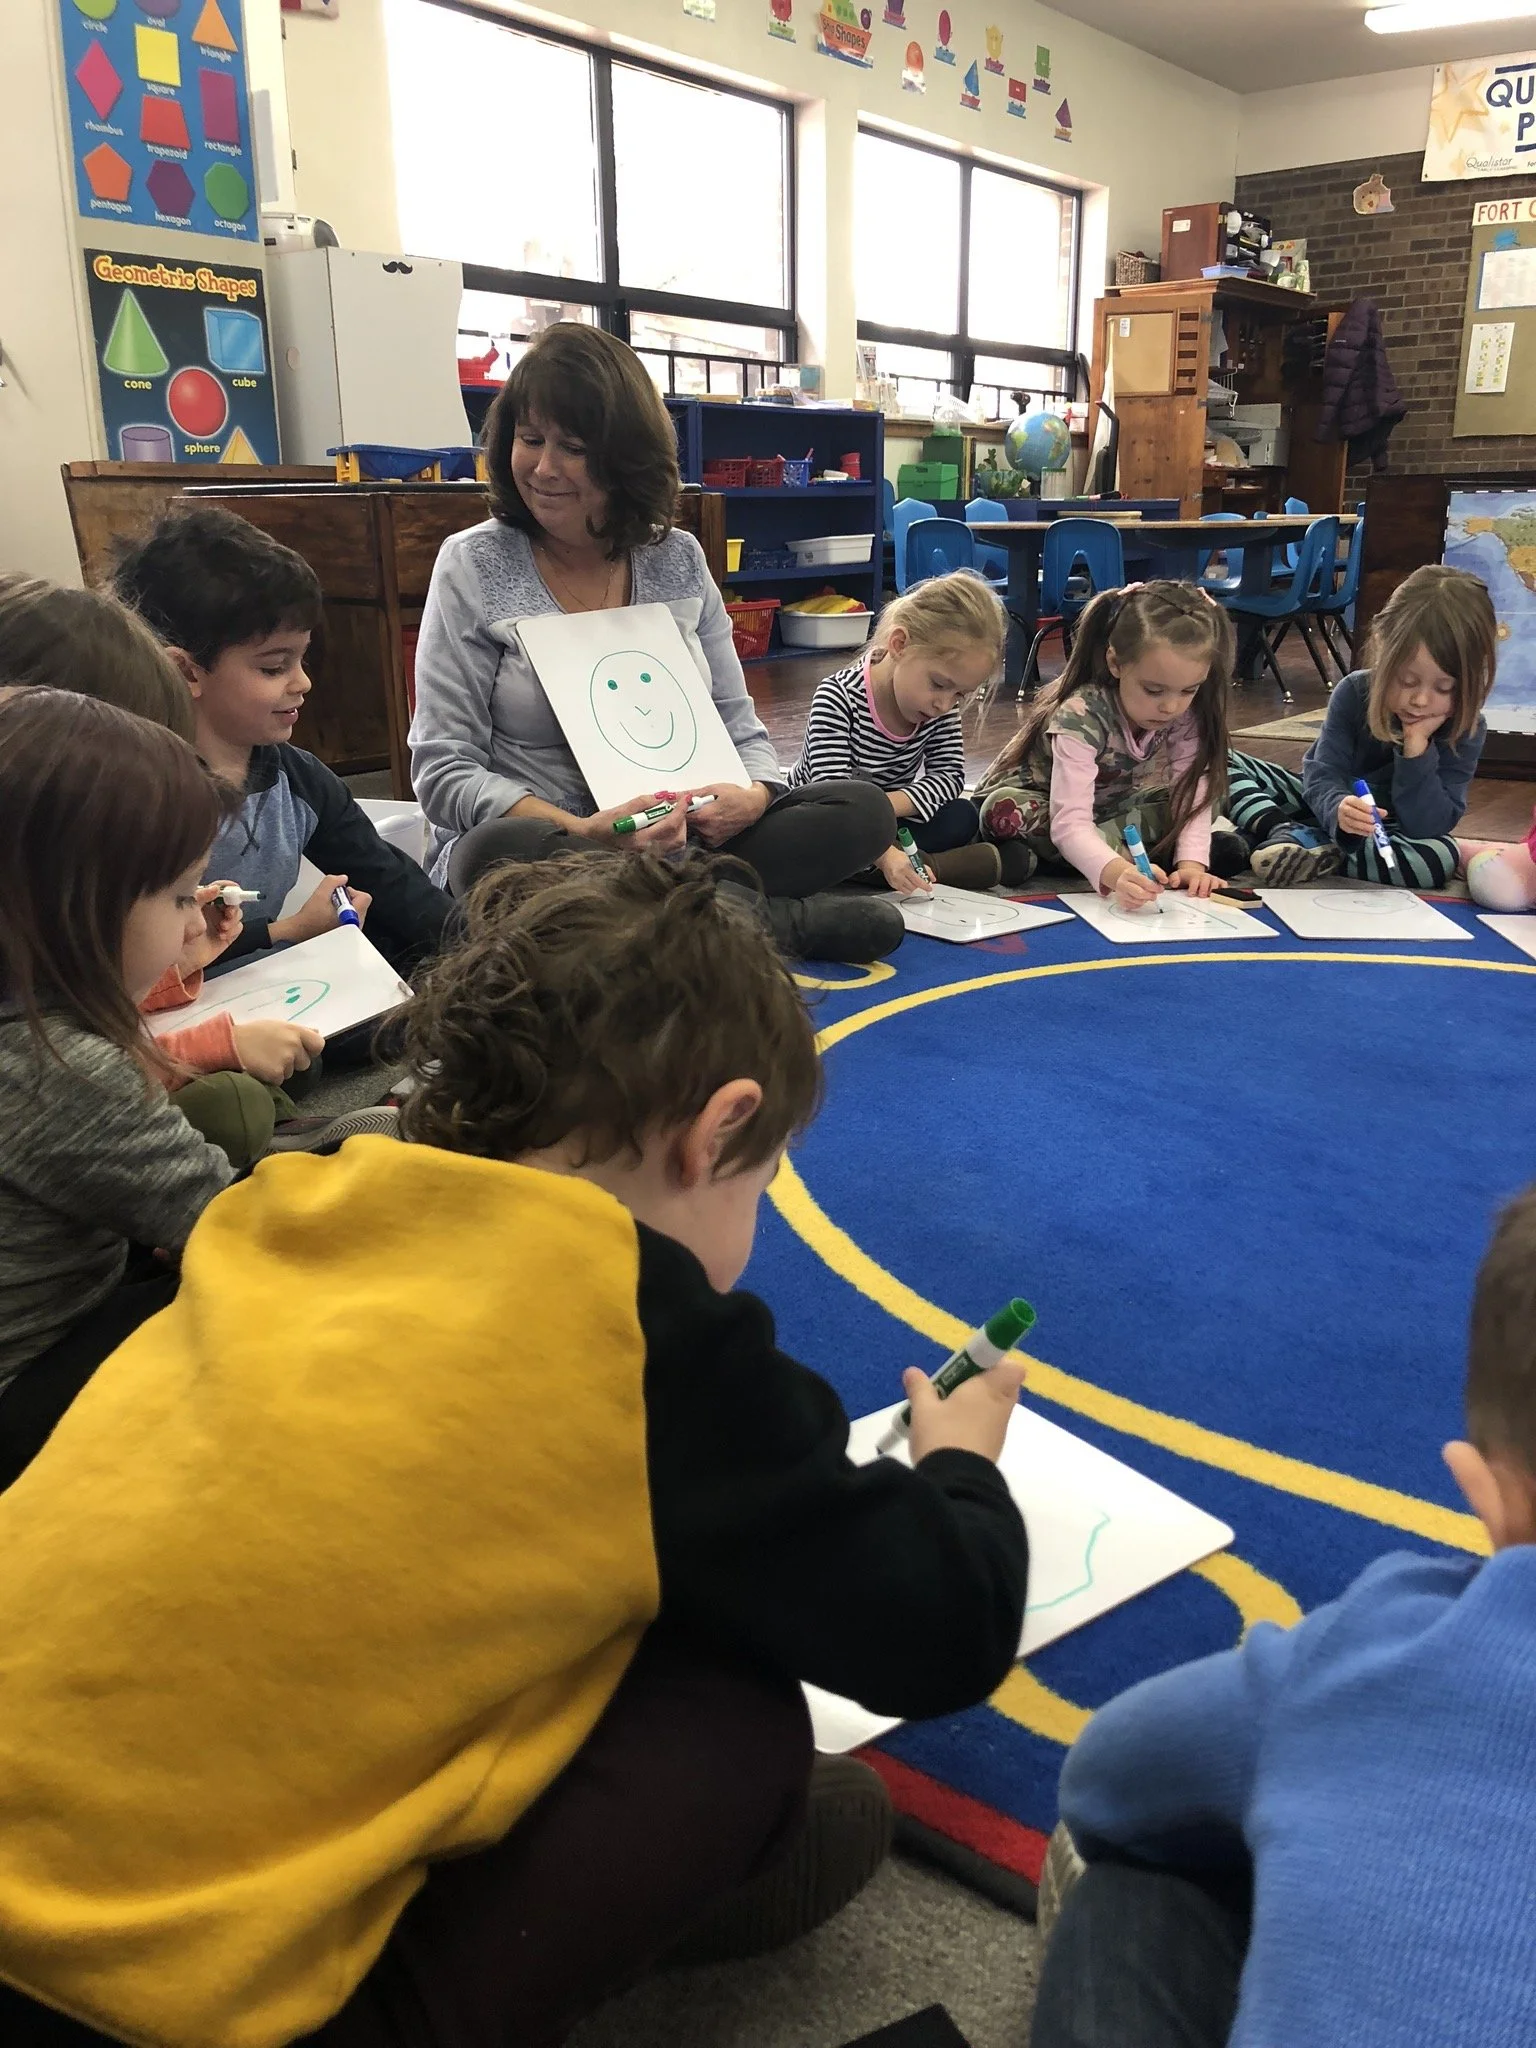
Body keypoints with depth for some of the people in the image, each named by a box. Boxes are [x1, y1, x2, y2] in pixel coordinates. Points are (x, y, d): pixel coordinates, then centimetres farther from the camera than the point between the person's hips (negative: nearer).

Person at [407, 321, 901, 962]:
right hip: (537, 840, -2)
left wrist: (754, 795, -14)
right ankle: (785, 918, -23)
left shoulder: (679, 560, 8)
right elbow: (444, 770, -9)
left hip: (677, 842, 3)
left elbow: (738, 725, 11)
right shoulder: (473, 567, -3)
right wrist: (583, 832, -25)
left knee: (863, 809, -12)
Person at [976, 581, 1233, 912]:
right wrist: (1117, 873, -63)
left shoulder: (1186, 714, -19)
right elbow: (1069, 822, -45)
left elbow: (1192, 794, -21)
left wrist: (1192, 862, -40)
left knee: (1204, 796, -17)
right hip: (1030, 801, -5)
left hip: (1105, 809, 5)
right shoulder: (1081, 715, -36)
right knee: (1005, 812, -40)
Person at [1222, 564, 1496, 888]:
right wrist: (1338, 807, -48)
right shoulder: (1354, 692, -17)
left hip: (1388, 833, -1)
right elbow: (1323, 777, -24)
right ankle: (1281, 830, -35)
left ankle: (1300, 839, -34)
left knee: (1443, 856, -36)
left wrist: (1417, 746, -35)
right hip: (1326, 809, 1)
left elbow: (1429, 826, -26)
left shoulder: (1467, 730, -20)